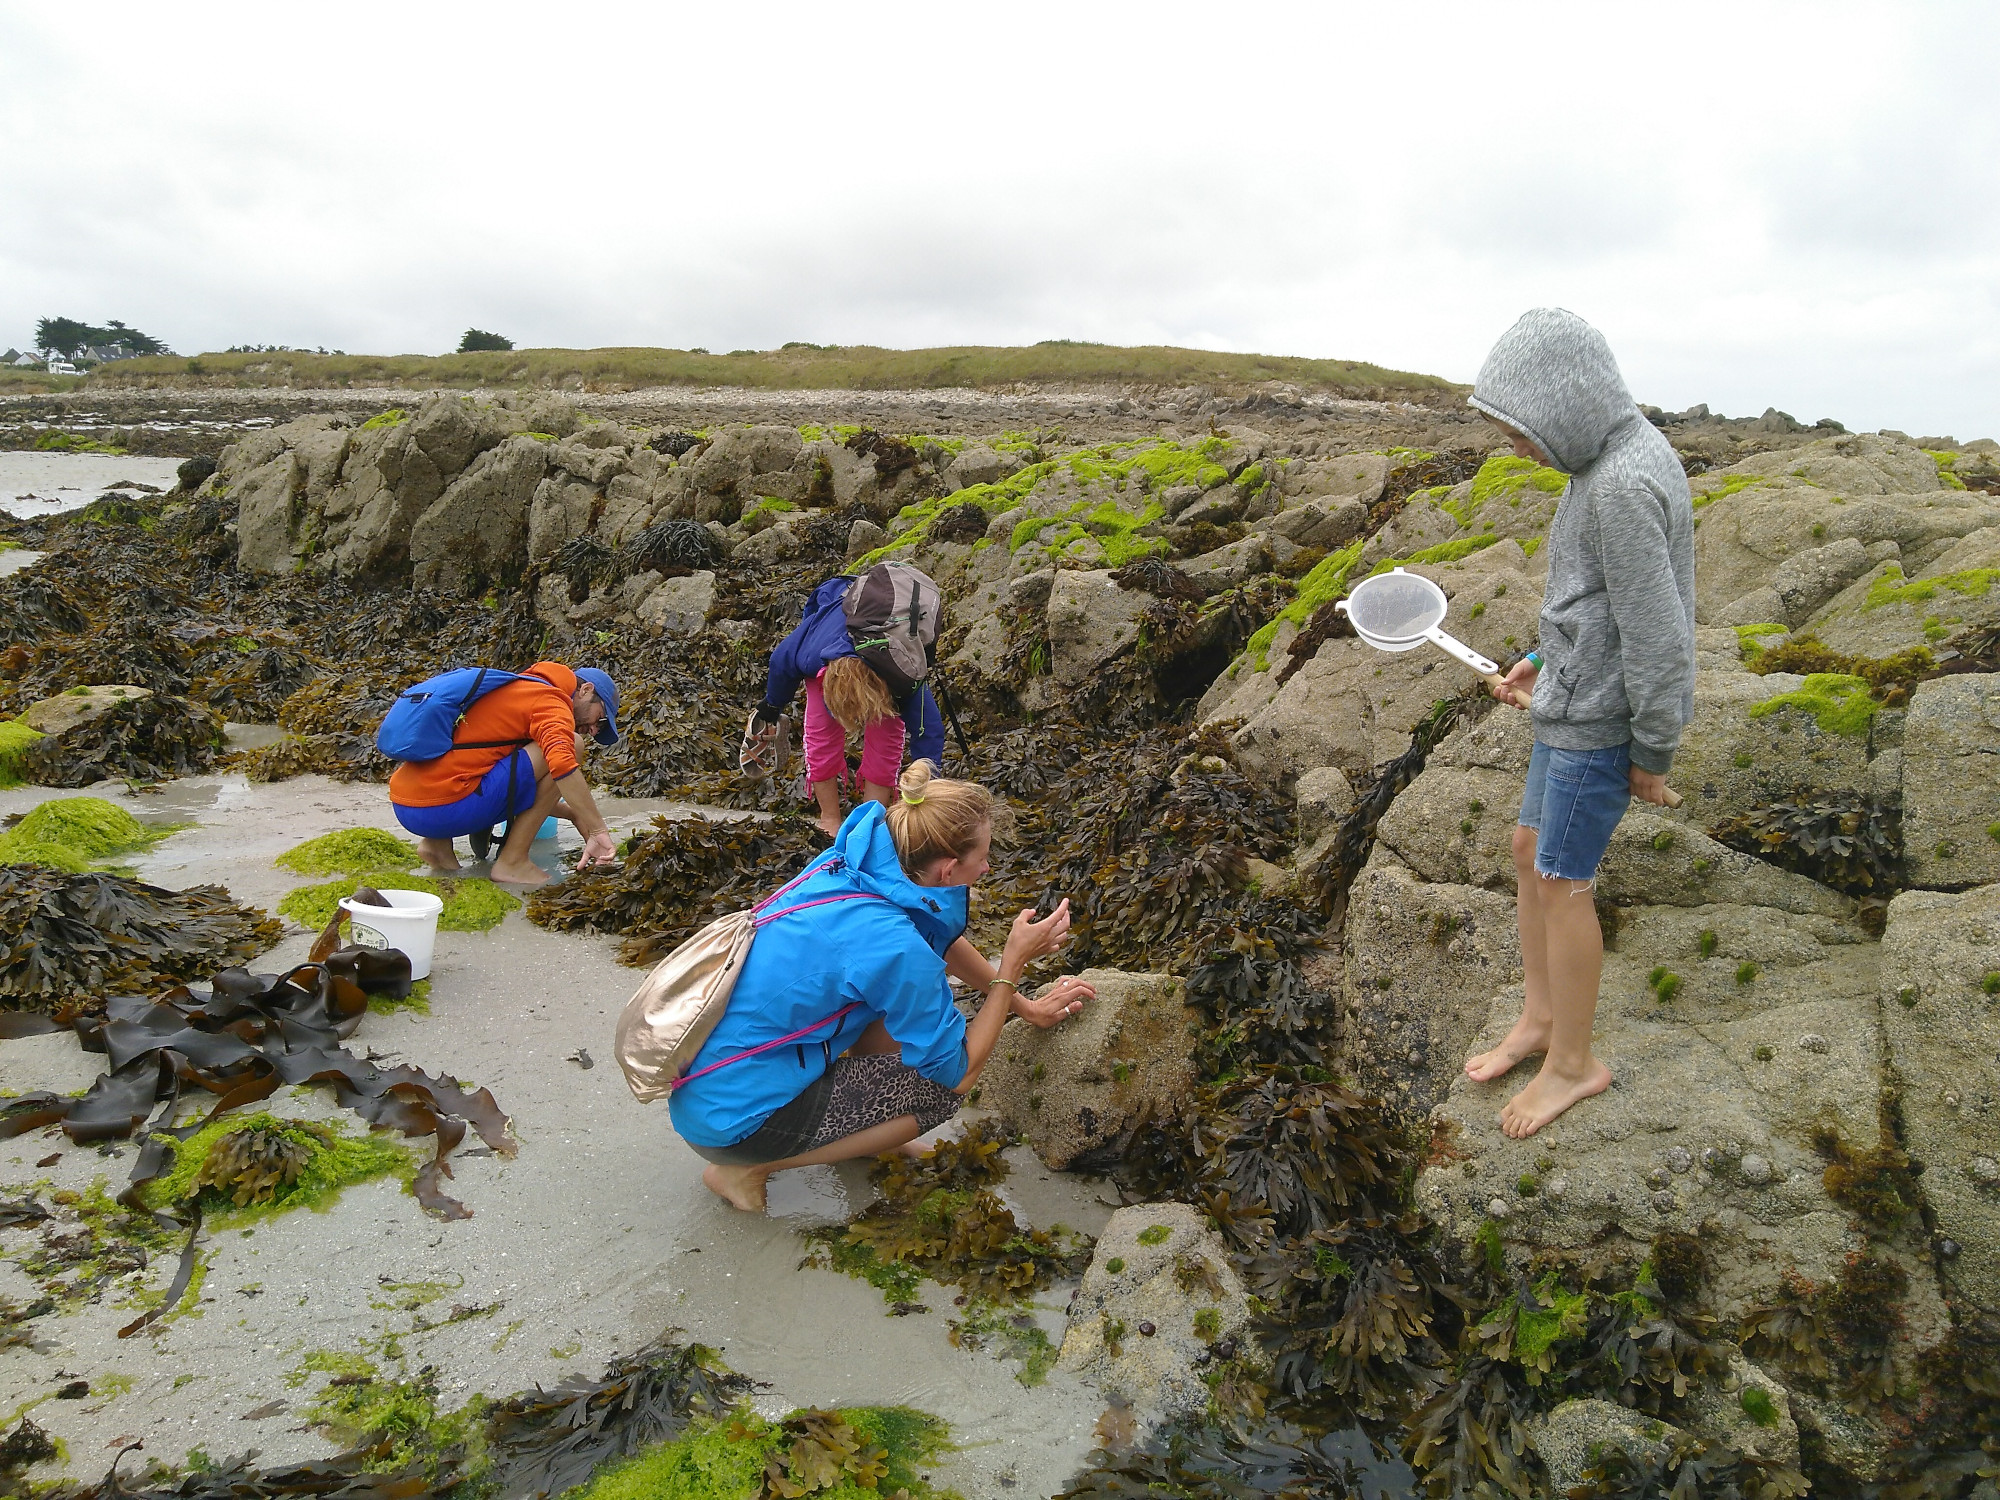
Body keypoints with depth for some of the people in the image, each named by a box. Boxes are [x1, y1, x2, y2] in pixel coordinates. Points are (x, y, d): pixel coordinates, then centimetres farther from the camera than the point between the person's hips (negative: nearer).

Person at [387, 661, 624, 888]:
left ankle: (438, 844, 14)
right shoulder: (549, 700, -2)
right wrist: (598, 832, -20)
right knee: (569, 746, -5)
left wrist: (573, 813, 27)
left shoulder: (513, 692, 27)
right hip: (446, 810, -10)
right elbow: (562, 764, -23)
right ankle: (512, 862, -4)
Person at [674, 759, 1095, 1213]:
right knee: (940, 1088, -3)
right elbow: (959, 1071, -14)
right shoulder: (893, 946, -29)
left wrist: (1025, 1006, 17)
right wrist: (1013, 963, -12)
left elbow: (942, 940, 14)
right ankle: (746, 1168, 1)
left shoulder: (853, 865, -6)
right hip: (728, 1120, -8)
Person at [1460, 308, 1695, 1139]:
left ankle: (1574, 1062, 19)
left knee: (1560, 882, 2)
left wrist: (1653, 752, -16)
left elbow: (1656, 631, -23)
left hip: (1599, 722, -10)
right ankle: (1539, 1017, 33)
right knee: (1530, 853, 16)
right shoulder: (1612, 458, 7)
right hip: (1572, 702, 10)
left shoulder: (1623, 485, -25)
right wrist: (1546, 657, 15)